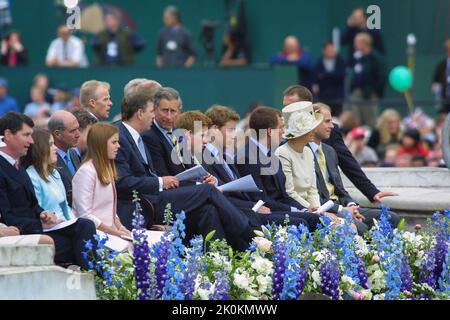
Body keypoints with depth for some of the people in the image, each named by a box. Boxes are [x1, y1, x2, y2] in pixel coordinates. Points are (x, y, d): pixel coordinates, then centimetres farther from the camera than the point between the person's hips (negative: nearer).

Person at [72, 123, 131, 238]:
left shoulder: (107, 169, 18)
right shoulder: (86, 172, -10)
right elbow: (84, 214, -15)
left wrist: (120, 227, 3)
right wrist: (113, 231, -14)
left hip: (109, 232, 8)